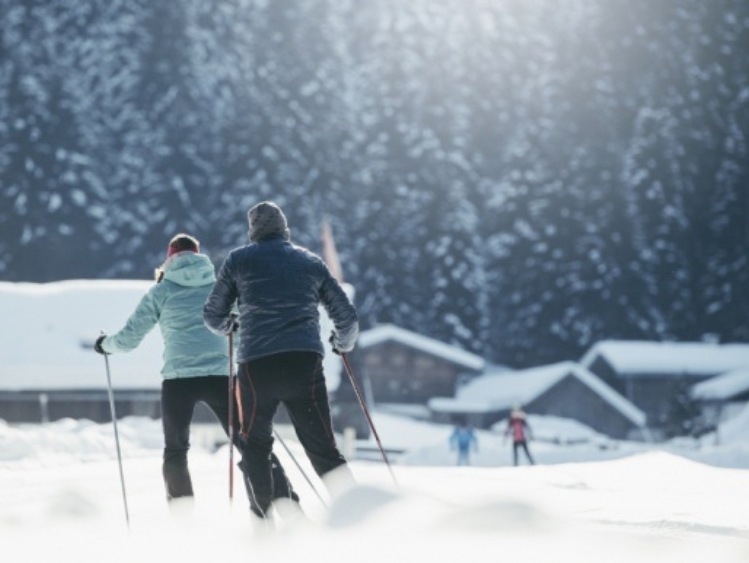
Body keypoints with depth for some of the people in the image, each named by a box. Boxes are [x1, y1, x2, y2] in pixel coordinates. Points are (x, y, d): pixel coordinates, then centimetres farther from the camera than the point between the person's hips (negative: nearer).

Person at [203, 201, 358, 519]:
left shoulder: (238, 260, 12)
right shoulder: (311, 262, 17)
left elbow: (214, 316, 16)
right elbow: (346, 316, 18)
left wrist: (227, 328, 40)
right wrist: (343, 344, 39)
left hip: (256, 364, -1)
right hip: (305, 361, 1)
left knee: (256, 446, 17)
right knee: (322, 450, 0)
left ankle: (265, 519, 11)